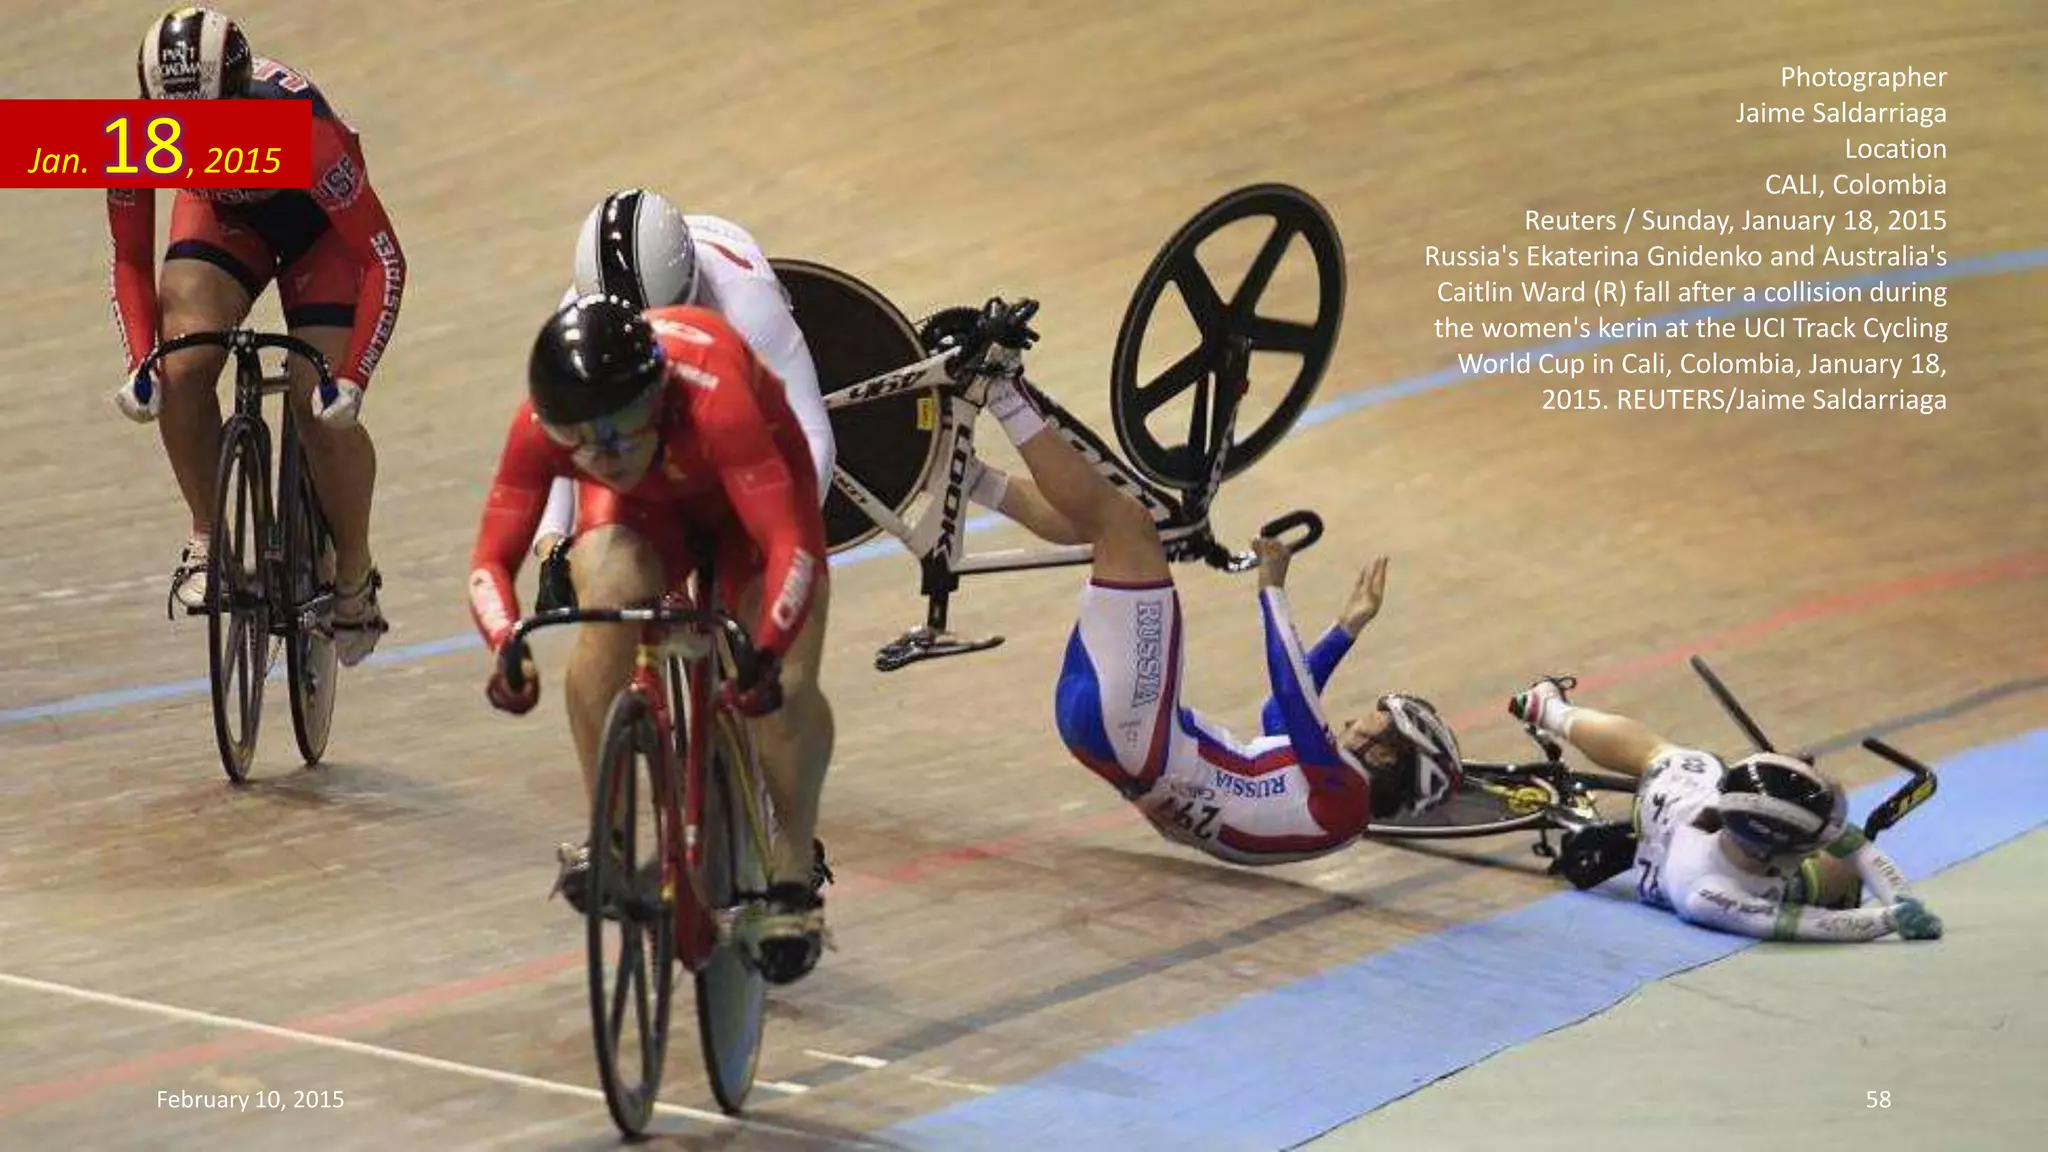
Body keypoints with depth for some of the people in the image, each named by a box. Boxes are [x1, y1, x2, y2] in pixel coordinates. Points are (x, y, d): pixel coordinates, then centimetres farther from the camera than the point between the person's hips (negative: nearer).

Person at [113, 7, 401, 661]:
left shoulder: (302, 131, -41)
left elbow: (384, 261, -33)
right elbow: (130, 262, -15)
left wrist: (352, 379, -40)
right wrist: (138, 364, -29)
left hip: (317, 223, -3)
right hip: (222, 214, 3)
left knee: (320, 409, -15)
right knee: (183, 369, -23)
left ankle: (355, 577, 8)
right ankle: (207, 540, -4)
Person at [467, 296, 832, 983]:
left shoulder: (711, 399, -45)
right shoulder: (540, 428, -35)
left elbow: (790, 547, -48)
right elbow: (492, 559, -32)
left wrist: (767, 655, -63)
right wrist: (506, 644, -52)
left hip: (745, 485, -2)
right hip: (640, 506, 2)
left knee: (784, 689, -18)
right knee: (608, 612, -29)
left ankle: (794, 876, 5)